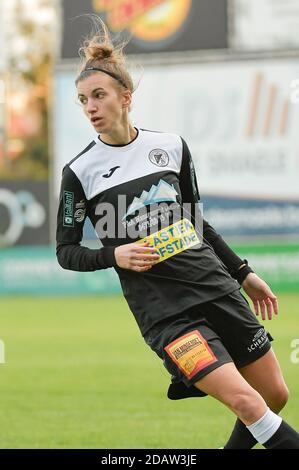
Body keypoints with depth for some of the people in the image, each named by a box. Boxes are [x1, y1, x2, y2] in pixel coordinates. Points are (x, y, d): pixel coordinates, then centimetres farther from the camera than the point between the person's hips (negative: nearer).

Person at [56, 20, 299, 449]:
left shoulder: (172, 146, 6)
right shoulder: (80, 172, -3)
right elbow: (66, 252, 3)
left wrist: (243, 273, 18)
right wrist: (114, 255, -15)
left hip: (216, 286, 5)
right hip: (163, 311, -5)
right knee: (246, 402, -18)